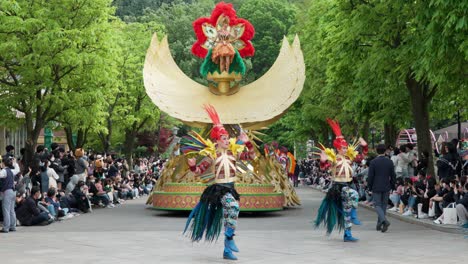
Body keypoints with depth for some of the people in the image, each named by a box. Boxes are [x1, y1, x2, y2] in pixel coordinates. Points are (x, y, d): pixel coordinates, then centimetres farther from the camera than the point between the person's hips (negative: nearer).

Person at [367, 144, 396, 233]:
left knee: (378, 205, 1)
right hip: (386, 188, 3)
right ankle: (379, 225, 17)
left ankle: (384, 220, -23)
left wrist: (370, 188, 3)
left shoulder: (373, 162, -10)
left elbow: (370, 176, -8)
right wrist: (391, 187, 14)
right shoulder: (389, 162, -1)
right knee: (384, 205, 12)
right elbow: (393, 176, 3)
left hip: (376, 188, -3)